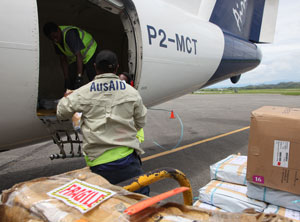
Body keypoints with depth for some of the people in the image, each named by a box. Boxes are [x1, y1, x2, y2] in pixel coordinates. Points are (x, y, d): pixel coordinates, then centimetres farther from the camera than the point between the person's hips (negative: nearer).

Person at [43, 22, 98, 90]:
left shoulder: (70, 34, -34)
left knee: (93, 79, -18)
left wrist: (79, 77, -46)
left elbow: (78, 55, -40)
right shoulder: (56, 41, -11)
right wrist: (66, 79, -12)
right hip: (74, 58, 7)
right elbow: (63, 59, -7)